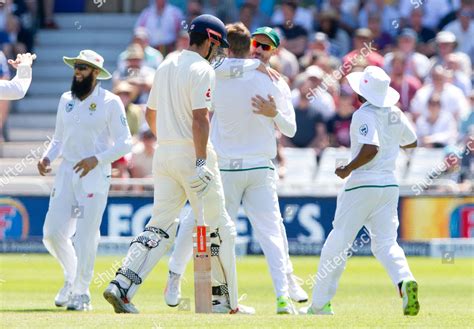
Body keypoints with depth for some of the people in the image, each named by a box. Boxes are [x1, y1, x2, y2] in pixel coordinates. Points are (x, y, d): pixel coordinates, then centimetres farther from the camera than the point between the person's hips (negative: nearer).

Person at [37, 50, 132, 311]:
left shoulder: (110, 102, -5)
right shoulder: (66, 100, 12)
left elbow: (125, 143, -8)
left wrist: (96, 159, -20)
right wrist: (47, 157, 1)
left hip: (95, 175, -5)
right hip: (66, 173, 5)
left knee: (85, 236, -8)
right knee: (52, 232, 0)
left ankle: (81, 293, 3)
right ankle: (71, 277, 24)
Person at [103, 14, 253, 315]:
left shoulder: (165, 67, 14)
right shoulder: (202, 70, -11)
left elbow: (150, 113, 21)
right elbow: (200, 118, -20)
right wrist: (201, 163, -24)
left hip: (165, 154, 7)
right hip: (192, 154, -7)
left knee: (161, 227, 7)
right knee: (218, 228, 3)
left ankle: (121, 287, -9)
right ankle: (228, 303, 7)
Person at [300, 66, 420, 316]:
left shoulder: (364, 115, -12)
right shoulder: (396, 114, 9)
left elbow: (371, 149, -25)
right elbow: (411, 142, 24)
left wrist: (348, 169, -16)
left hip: (362, 185, -6)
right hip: (389, 185, 6)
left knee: (337, 243, 3)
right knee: (385, 243, 4)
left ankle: (320, 304, 8)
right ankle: (404, 280, -27)